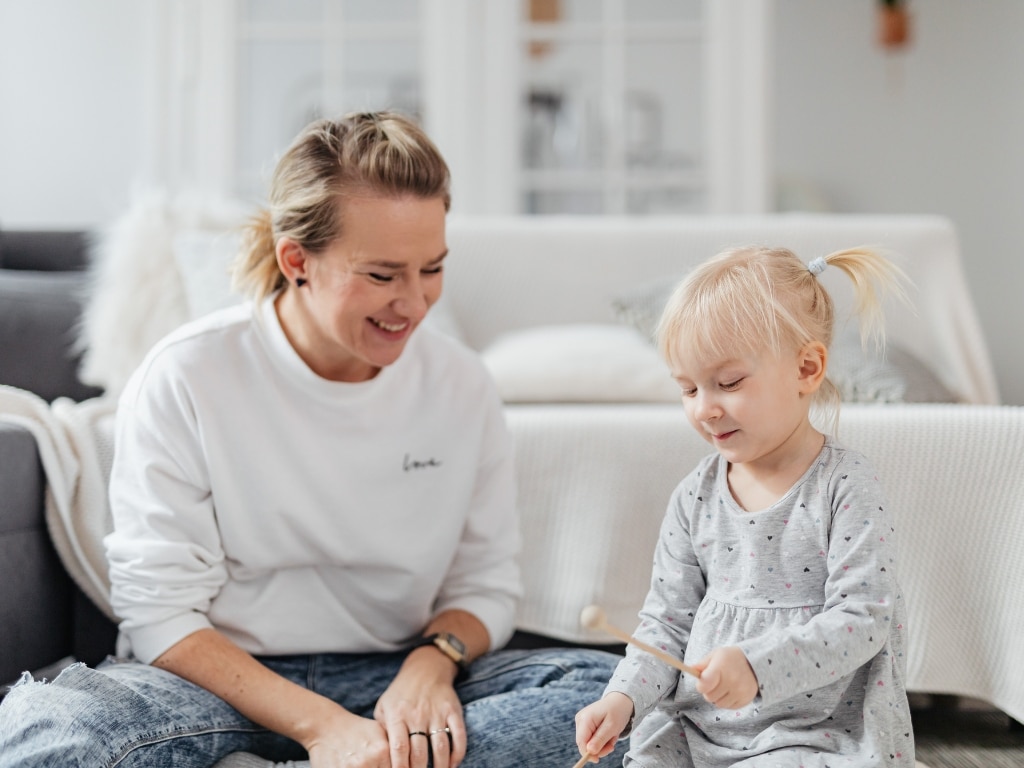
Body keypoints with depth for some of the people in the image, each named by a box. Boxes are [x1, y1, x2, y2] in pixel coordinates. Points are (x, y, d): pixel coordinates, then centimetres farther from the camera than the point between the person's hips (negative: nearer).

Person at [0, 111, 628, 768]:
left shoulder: (461, 385, 1)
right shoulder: (184, 379, -10)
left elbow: (486, 585, 9)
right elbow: (161, 614, -11)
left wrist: (433, 660, -15)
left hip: (391, 681, 4)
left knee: (607, 685, -23)